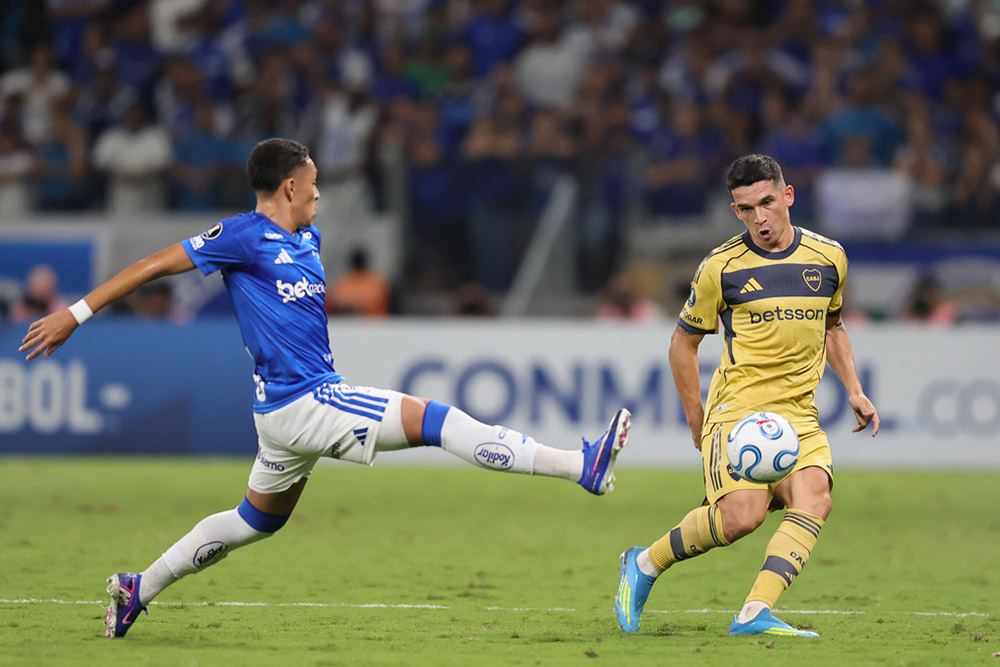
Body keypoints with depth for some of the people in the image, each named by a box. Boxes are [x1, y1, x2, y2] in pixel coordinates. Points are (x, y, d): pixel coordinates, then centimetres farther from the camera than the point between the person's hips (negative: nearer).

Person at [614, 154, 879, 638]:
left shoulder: (828, 258, 8)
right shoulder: (721, 267, -3)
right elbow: (683, 341, 9)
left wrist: (854, 390, 15)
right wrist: (696, 417, 6)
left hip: (799, 416, 4)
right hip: (736, 411, -4)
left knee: (815, 500, -24)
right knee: (744, 514, -25)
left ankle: (754, 615, -31)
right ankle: (645, 564, -1)